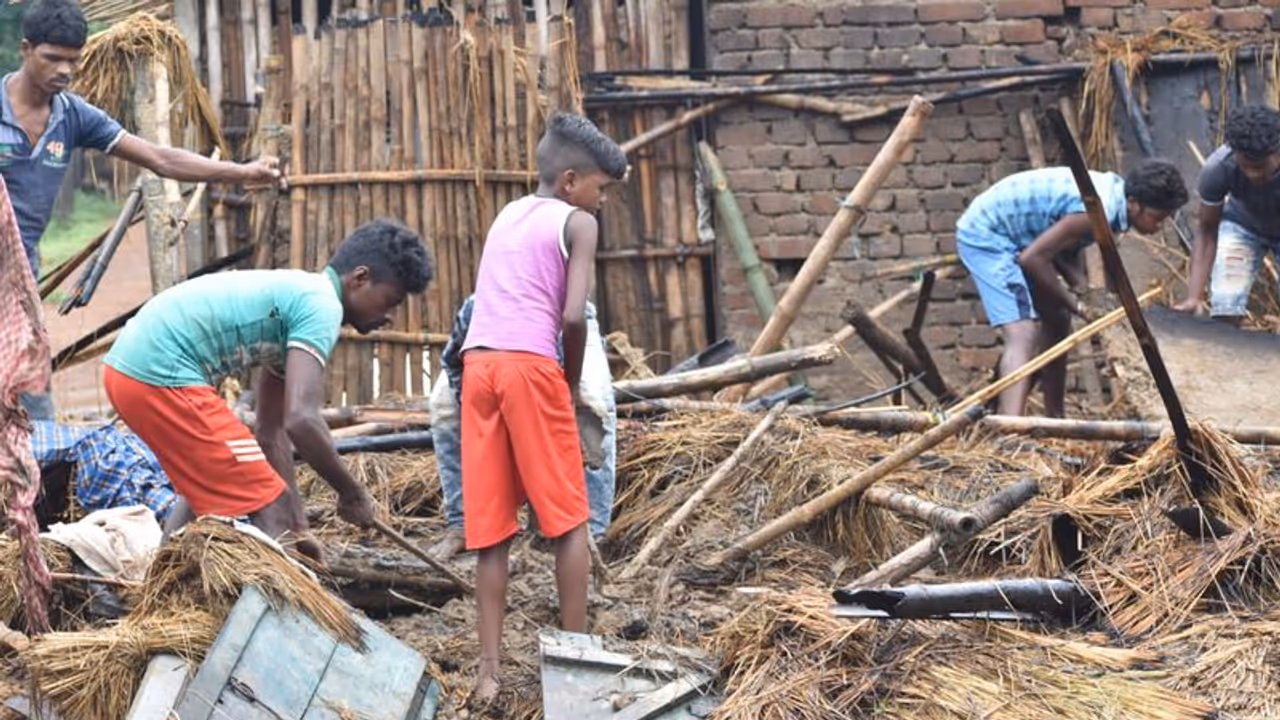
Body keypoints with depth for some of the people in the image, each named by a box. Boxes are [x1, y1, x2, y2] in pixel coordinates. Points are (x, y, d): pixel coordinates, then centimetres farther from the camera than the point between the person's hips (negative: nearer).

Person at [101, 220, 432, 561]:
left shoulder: (291, 293, 20)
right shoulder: (322, 306, -9)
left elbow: (272, 430, 23)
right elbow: (301, 419, -22)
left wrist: (298, 527, 22)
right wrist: (352, 494, -8)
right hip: (162, 376, -11)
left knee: (207, 483, 32)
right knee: (271, 505, -6)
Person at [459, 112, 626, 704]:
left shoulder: (505, 217, 25)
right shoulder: (577, 222, 5)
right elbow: (574, 316, -8)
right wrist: (573, 382, 8)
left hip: (476, 365, 6)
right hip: (529, 365, -6)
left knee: (490, 526, 6)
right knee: (568, 520, 7)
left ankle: (489, 671, 2)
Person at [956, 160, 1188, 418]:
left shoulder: (1114, 190, -1)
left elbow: (1070, 242, 10)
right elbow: (1032, 258, -28)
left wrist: (1078, 285, -8)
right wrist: (1073, 302, -17)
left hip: (1014, 234, 10)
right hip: (985, 234, -10)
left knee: (1057, 322, 18)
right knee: (1024, 335, -24)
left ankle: (1054, 422, 31)